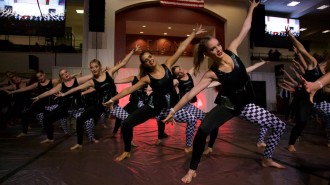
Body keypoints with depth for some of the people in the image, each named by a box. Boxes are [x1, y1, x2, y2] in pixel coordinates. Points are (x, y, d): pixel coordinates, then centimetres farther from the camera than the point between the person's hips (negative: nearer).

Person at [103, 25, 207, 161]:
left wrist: (194, 34, -5)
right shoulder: (147, 78, -9)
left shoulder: (167, 65, -5)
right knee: (127, 123, -11)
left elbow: (180, 49, -7)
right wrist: (113, 99, -7)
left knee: (193, 120, -6)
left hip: (171, 106, 2)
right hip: (154, 106, -2)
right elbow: (129, 89, -7)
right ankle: (127, 151, 14)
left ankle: (189, 147, 18)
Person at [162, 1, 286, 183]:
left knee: (279, 126, 6)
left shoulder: (231, 51, -8)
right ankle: (192, 169, -8)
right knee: (202, 130, -29)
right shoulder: (212, 74, -19)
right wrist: (173, 110, -25)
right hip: (227, 104, -5)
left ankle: (266, 159, 28)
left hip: (245, 104, 6)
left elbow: (244, 30, 4)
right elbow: (190, 93, -22)